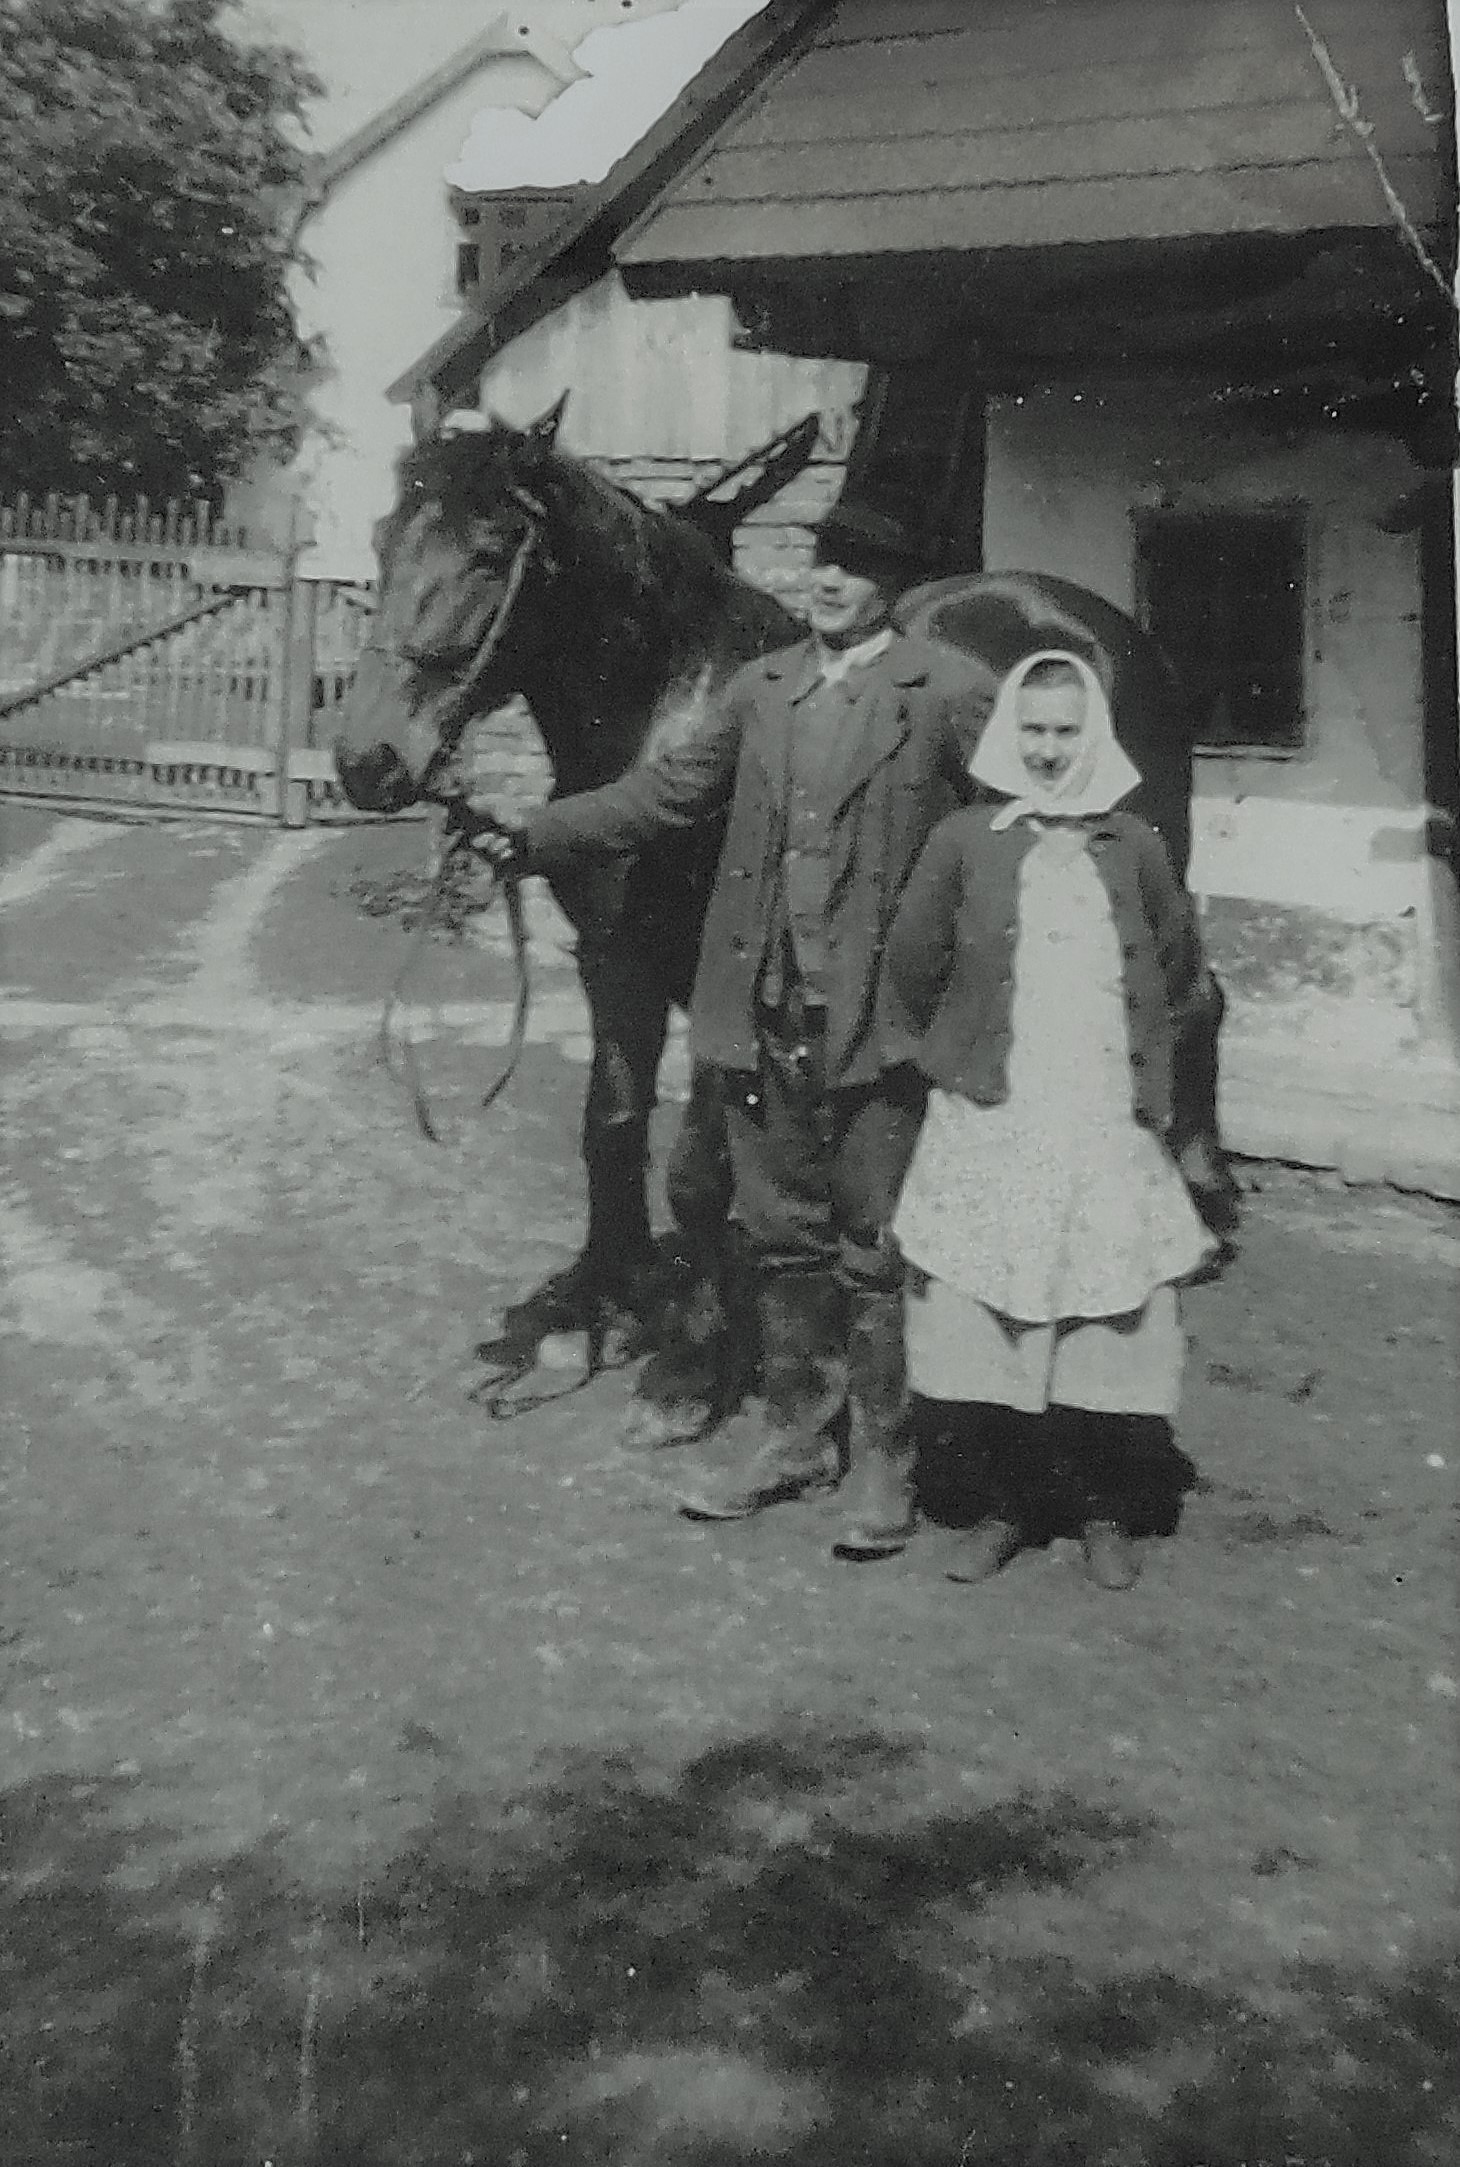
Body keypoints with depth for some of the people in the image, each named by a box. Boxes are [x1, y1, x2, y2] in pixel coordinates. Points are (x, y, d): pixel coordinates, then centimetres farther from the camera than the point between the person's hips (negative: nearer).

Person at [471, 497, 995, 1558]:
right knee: (784, 1238, 16)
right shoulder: (761, 686, 11)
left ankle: (883, 1459, 19)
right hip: (764, 1009, 5)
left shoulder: (952, 691, -4)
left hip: (875, 1017, -5)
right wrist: (540, 831, 8)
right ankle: (796, 1430, 31)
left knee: (874, 1249, 4)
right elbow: (668, 791, 15)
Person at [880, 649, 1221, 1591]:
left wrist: (1154, 1073, 14)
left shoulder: (1134, 846, 6)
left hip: (1107, 1127, 1)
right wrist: (941, 1058, 9)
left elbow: (1179, 973, 16)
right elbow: (913, 969, 7)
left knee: (1108, 1321, 2)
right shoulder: (964, 840, 2)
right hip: (988, 1125, 0)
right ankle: (1004, 1505, 21)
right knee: (987, 1324, 3)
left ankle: (1107, 1512, 21)